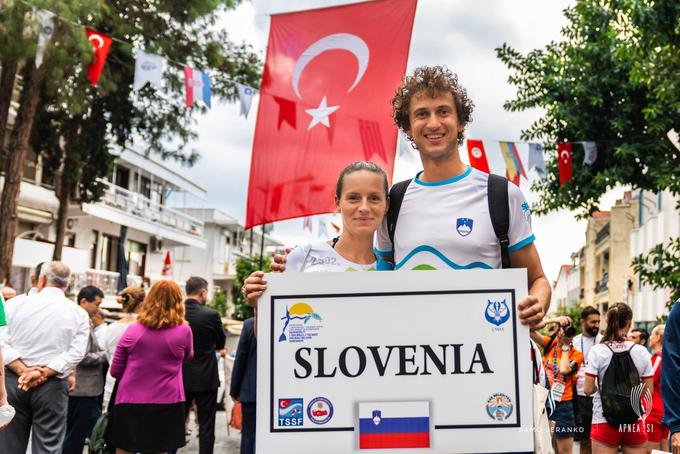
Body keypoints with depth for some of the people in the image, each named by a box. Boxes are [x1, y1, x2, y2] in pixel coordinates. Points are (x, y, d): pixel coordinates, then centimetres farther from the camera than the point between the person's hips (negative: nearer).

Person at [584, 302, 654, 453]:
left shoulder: (597, 351, -8)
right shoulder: (641, 351, -2)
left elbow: (588, 390, -8)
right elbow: (649, 391, 2)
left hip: (604, 421, -2)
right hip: (634, 423, 2)